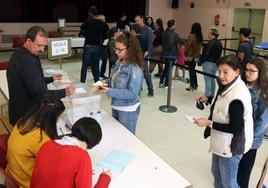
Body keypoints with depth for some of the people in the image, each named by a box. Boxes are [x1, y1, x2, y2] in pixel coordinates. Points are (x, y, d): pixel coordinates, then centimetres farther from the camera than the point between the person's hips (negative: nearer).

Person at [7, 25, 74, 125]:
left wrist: (51, 79, 20)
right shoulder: (27, 61, -26)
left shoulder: (20, 54, 7)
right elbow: (39, 94, -26)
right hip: (27, 115, -10)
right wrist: (64, 92, -18)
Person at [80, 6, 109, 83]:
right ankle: (97, 81, 14)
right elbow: (106, 36, 1)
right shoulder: (102, 24, -1)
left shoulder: (87, 22, -7)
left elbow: (83, 33, 2)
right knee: (96, 65, 11)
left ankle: (82, 82, 4)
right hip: (97, 46, 3)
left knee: (85, 65, 2)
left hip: (88, 46, -3)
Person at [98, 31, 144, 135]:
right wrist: (105, 86, -9)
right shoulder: (119, 62, -1)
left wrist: (109, 91, -27)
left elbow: (132, 93, -25)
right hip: (115, 106, 7)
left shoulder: (135, 69, -24)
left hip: (128, 110, -7)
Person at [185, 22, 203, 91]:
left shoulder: (191, 36, -16)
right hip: (196, 55, 7)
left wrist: (185, 54, -5)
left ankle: (192, 86, 6)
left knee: (191, 70, 1)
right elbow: (199, 46, 7)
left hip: (190, 55, -6)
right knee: (193, 70, 17)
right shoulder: (200, 37, 4)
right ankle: (195, 85, 24)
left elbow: (188, 46, -14)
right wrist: (197, 54, 13)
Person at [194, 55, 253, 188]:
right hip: (221, 142, 9)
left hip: (230, 145, -9)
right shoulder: (229, 85, -1)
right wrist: (208, 99, 4)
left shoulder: (237, 97, -31)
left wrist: (208, 123, -23)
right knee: (216, 172, 27)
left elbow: (236, 128, -26)